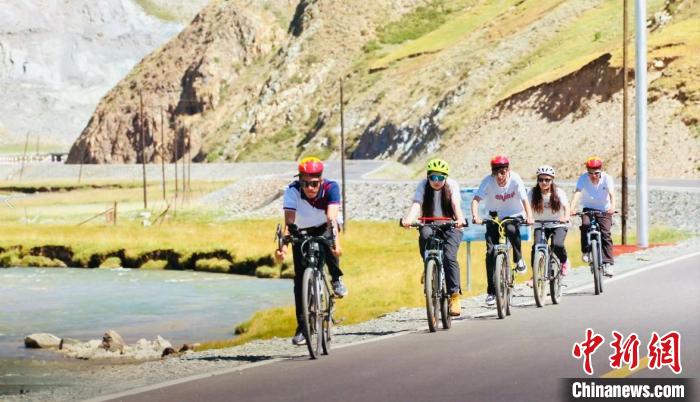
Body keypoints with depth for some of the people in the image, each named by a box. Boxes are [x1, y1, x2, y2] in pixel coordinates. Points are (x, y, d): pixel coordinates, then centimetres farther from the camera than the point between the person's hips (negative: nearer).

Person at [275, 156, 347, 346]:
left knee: (327, 243, -35)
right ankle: (302, 326, -3)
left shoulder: (331, 188, -31)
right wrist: (283, 246, -59)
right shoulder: (293, 190, -32)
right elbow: (288, 221, -43)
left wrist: (336, 243, -59)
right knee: (300, 278, -10)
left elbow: (332, 218, -43)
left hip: (324, 228, 0)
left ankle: (337, 279, -9)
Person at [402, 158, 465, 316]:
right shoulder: (423, 185, -7)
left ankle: (455, 295, -19)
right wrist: (409, 219, -44)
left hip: (450, 227, -1)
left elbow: (456, 204, -26)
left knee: (449, 257, -22)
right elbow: (416, 204, -24)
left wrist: (460, 219, -47)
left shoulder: (451, 185, -9)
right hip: (430, 225, 1)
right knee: (424, 235, -34)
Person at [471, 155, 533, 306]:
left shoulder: (515, 179, -19)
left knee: (512, 229, -37)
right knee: (491, 252, -10)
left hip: (514, 215, -1)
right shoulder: (488, 181, -19)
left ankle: (518, 259, -10)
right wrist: (475, 216, -48)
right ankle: (491, 292, 0)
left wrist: (529, 216, -43)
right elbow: (476, 199, -29)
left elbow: (525, 200, -25)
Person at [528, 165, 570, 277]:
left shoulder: (558, 192, -9)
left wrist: (566, 217, -44)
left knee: (557, 245, -27)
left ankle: (564, 262, 6)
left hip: (558, 225, -1)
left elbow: (566, 206, -22)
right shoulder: (533, 193, -7)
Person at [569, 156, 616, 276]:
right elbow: (577, 193, -30)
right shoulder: (583, 178, -17)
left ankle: (608, 263, -11)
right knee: (585, 224, -29)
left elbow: (612, 193, -31)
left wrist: (613, 206, -51)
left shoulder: (606, 178, -17)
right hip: (588, 209, 1)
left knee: (605, 234, -15)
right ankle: (586, 252, -11)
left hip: (604, 210, -1)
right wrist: (572, 208, -47)